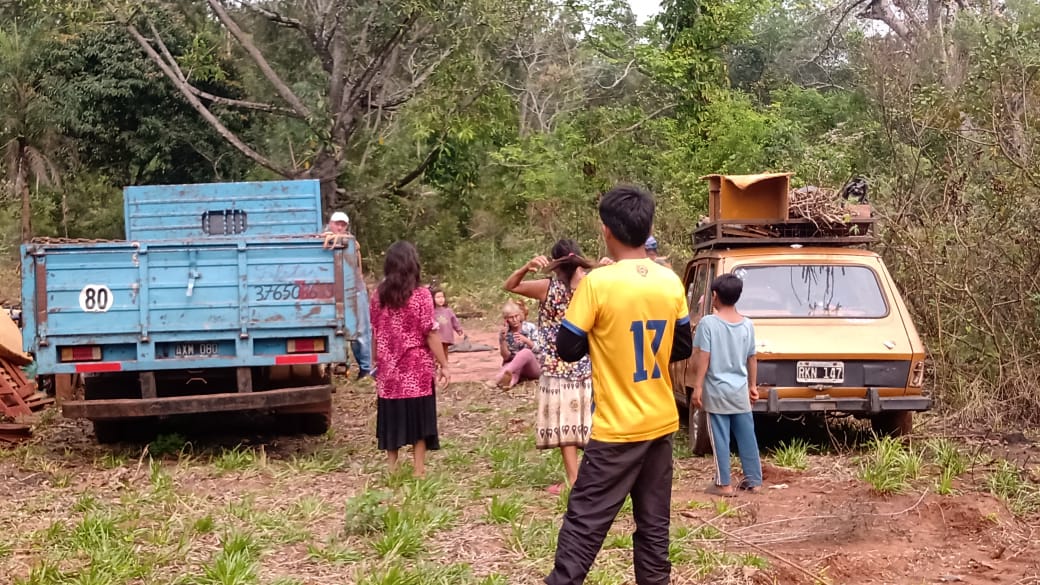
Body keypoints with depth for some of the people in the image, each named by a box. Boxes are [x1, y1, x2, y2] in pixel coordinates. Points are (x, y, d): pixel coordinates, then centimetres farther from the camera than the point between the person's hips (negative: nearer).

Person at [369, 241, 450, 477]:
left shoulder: (379, 295, 0)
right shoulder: (421, 295, -11)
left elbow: (375, 333, 6)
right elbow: (431, 334, -12)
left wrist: (377, 362, 16)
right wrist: (444, 364, -6)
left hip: (389, 370, 3)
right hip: (417, 369, -3)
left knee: (392, 418, 12)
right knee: (419, 419, 5)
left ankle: (392, 468, 19)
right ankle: (418, 469, 7)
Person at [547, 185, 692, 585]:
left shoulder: (598, 282, -16)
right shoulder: (671, 282, 1)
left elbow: (568, 349, -10)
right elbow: (683, 347, 11)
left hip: (617, 429, -5)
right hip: (661, 423, 5)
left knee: (585, 521, 0)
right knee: (653, 522, 12)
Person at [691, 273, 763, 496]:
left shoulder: (708, 322, -11)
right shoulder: (748, 325, 3)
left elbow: (703, 358, -12)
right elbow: (752, 359, 10)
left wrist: (697, 387, -8)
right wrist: (753, 385, 21)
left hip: (717, 391, -4)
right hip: (741, 390, 4)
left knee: (720, 438, 1)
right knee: (747, 436, 11)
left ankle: (723, 484, 4)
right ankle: (754, 480, 17)